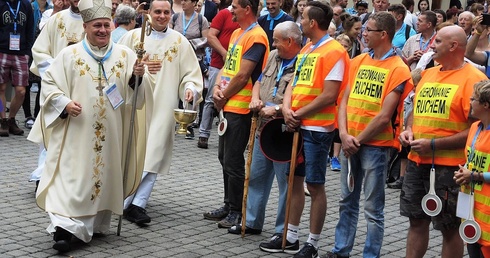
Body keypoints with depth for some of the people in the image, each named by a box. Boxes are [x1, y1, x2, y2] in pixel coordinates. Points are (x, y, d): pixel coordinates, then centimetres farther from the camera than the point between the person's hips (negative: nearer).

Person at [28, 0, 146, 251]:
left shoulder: (125, 55, 4)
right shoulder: (69, 55, -1)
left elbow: (136, 92, 4)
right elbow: (48, 84, 2)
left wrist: (137, 77, -17)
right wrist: (65, 103, -14)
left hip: (110, 134, 3)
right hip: (76, 133, -2)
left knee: (105, 175, 10)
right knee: (72, 177, -8)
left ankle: (96, 224, 24)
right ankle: (64, 228, -12)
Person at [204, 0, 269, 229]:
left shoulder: (256, 37, -16)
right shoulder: (237, 34, 15)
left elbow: (242, 76, -19)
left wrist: (224, 97, -9)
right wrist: (217, 88, -1)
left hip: (240, 108, -10)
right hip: (228, 106, 10)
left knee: (233, 161, -5)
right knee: (224, 157, 16)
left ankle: (237, 211, 4)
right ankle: (228, 205, 26)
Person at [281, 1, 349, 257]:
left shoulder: (333, 51, -13)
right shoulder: (306, 49, 13)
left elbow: (329, 96, -19)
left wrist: (300, 114, -12)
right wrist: (287, 109, -5)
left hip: (317, 128, -8)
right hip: (296, 126, 8)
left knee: (315, 186, -1)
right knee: (295, 179, 14)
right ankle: (291, 235, 25)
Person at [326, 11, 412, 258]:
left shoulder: (398, 69, -9)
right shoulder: (358, 61, 9)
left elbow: (384, 116, -14)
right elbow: (345, 100, 6)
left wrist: (359, 140, -10)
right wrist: (344, 134, -7)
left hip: (375, 144, -6)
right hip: (350, 142, 6)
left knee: (373, 208, 1)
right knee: (347, 202, 15)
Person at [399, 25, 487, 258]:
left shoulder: (473, 79, -12)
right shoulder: (428, 74, 12)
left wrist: (433, 145, -19)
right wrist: (409, 130, 2)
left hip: (449, 166, -7)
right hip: (417, 161, 7)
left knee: (450, 227, 4)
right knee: (417, 221, 15)